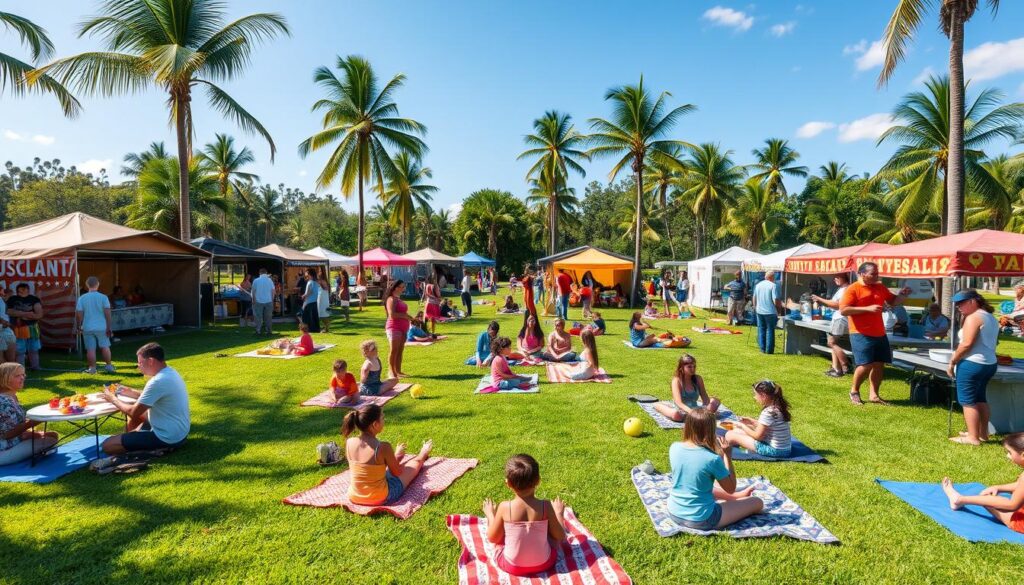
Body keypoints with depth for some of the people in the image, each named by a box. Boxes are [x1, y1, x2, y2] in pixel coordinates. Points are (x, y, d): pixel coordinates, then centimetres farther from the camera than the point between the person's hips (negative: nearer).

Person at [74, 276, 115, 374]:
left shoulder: (82, 298, -2)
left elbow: (78, 314, -2)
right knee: (105, 346, 9)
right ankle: (109, 366, 14)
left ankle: (92, 368, 9)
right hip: (101, 327, -1)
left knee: (90, 349, 5)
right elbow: (107, 313, -8)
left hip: (87, 328, 1)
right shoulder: (103, 297, -6)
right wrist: (108, 327, -3)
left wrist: (78, 326, 10)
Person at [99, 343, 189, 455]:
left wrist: (113, 399, 1)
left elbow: (133, 413, -15)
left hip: (168, 437, -9)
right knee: (137, 410, 26)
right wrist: (130, 392, 12)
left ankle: (156, 447, -1)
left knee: (107, 445, -6)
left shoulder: (158, 382, -25)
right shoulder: (170, 372, 5)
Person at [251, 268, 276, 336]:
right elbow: (273, 291, 1)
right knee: (268, 317, 7)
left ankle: (259, 331, 5)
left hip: (258, 301, -1)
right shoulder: (270, 280, -1)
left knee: (258, 317, 5)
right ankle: (269, 331, 9)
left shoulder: (256, 281, -3)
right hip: (268, 301, 1)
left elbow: (253, 291, 0)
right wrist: (272, 300, 12)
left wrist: (253, 300, 10)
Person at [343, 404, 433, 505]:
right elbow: (397, 472, -9)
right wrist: (397, 455, 12)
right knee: (415, 463, 22)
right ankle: (423, 455, 55)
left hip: (354, 497, 4)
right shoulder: (383, 447, -26)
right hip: (380, 498, -4)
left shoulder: (349, 442, -12)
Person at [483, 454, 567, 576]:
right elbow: (560, 536, -6)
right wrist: (558, 513, 10)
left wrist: (490, 515, 10)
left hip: (511, 566, -1)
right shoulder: (546, 506, -19)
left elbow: (493, 538, -6)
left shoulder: (504, 507, -20)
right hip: (543, 564, 1)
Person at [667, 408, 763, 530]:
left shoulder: (674, 448, -8)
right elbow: (731, 489, -5)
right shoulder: (713, 459, -22)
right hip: (701, 520, -6)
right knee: (757, 502, 9)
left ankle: (738, 496, 48)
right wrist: (728, 456, -4)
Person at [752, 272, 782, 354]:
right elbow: (775, 300, -16)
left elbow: (754, 298, 13)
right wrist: (780, 305, 3)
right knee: (770, 330, 3)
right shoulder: (773, 285, -11)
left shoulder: (758, 285, 6)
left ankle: (762, 349, 13)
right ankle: (769, 350, 5)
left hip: (759, 311, 5)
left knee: (761, 330, 11)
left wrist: (755, 308, 24)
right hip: (770, 312, -5)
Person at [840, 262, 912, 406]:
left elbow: (893, 301, 23)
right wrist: (867, 308, -22)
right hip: (860, 334, -7)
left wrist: (903, 295, 2)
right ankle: (854, 391, 10)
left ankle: (874, 395, 17)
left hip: (879, 334, 7)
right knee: (865, 365, -10)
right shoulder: (852, 289, -10)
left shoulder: (880, 287, 12)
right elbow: (843, 310, -18)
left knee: (879, 364, 8)